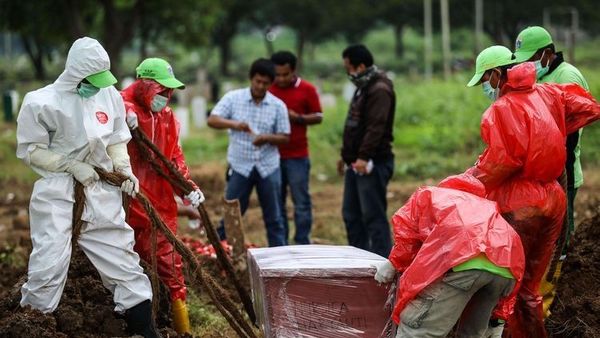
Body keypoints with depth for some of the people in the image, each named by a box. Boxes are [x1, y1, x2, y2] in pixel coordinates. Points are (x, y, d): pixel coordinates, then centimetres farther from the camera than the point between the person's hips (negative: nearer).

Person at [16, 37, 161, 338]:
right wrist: (71, 165, -13)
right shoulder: (42, 102, -10)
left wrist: (124, 169, -1)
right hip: (56, 193, -4)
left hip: (101, 193, 4)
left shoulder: (109, 96, 2)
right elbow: (30, 150, -5)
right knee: (49, 264, -11)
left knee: (122, 258, 6)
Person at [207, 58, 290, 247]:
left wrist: (267, 138, -19)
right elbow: (212, 120, -9)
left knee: (274, 217, 7)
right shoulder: (233, 98, -2)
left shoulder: (278, 106, 0)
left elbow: (285, 138, 2)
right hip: (240, 167, -1)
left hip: (268, 167, 1)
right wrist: (234, 124, -27)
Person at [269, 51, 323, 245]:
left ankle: (302, 245, 6)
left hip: (297, 156, -2)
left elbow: (318, 117, 3)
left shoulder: (307, 90, 0)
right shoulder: (268, 89, 5)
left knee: (301, 202, -1)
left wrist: (298, 117, -12)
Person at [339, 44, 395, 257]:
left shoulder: (379, 90, -14)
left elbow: (376, 127, -25)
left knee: (373, 216, -8)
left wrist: (363, 157, -31)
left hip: (372, 164, -10)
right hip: (356, 163, 10)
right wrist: (346, 155, 26)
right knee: (351, 215, 13)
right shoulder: (363, 88, 18)